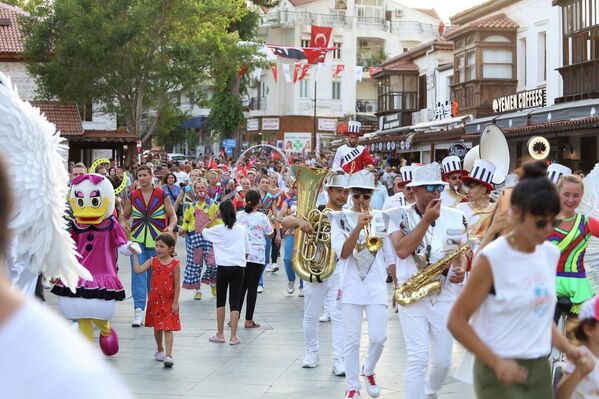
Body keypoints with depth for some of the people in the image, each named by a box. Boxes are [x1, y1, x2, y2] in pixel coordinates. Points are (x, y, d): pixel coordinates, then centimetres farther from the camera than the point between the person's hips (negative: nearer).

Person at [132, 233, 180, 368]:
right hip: (155, 300, 4)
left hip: (169, 301, -4)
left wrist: (175, 302, -9)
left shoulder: (175, 264, -9)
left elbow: (177, 284, -8)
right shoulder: (153, 261, 0)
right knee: (157, 327, 16)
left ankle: (168, 355, -11)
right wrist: (135, 255, -15)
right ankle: (160, 350, 34)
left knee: (168, 328, -7)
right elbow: (138, 270, -12)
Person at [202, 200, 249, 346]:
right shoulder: (242, 229, 5)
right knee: (234, 301, 3)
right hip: (239, 267, 2)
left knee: (220, 300, 12)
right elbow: (247, 250, 11)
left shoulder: (218, 229, -4)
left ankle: (220, 334, 16)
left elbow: (203, 232, 14)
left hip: (223, 267, -2)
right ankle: (233, 336, 1)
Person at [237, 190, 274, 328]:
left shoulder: (239, 215, 0)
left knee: (241, 286, 12)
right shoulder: (262, 217, -7)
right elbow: (270, 235, 3)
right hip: (257, 256, -3)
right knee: (252, 287, 2)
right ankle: (249, 320, 3)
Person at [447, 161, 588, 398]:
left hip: (540, 370, 6)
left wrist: (565, 347, 5)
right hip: (501, 372, -6)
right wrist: (496, 362, -19)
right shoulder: (492, 259, -13)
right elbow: (457, 321, -11)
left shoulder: (550, 254, 7)